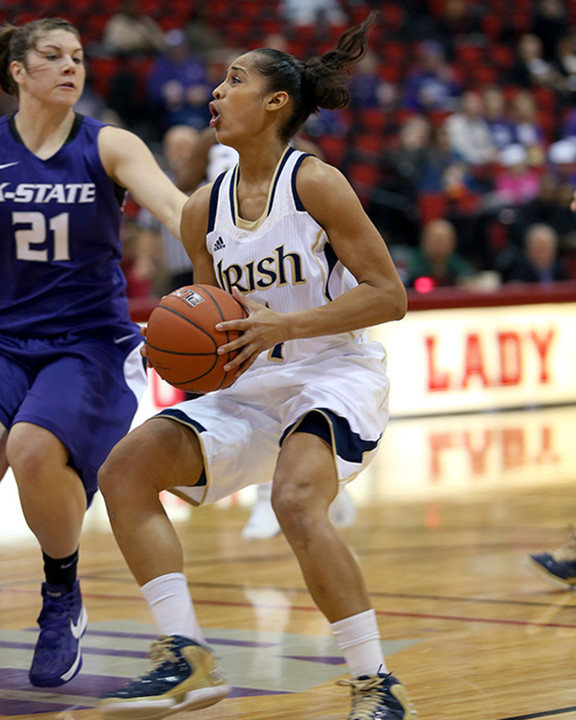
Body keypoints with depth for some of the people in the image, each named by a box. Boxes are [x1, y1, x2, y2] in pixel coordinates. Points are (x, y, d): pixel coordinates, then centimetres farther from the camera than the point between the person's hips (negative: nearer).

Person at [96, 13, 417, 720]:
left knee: (296, 502, -33)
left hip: (337, 375, -7)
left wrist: (284, 325, -22)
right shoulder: (203, 209, 7)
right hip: (254, 385, 8)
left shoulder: (314, 183, -11)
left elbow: (389, 295, -14)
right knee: (124, 470, -6)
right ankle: (188, 658, -8)